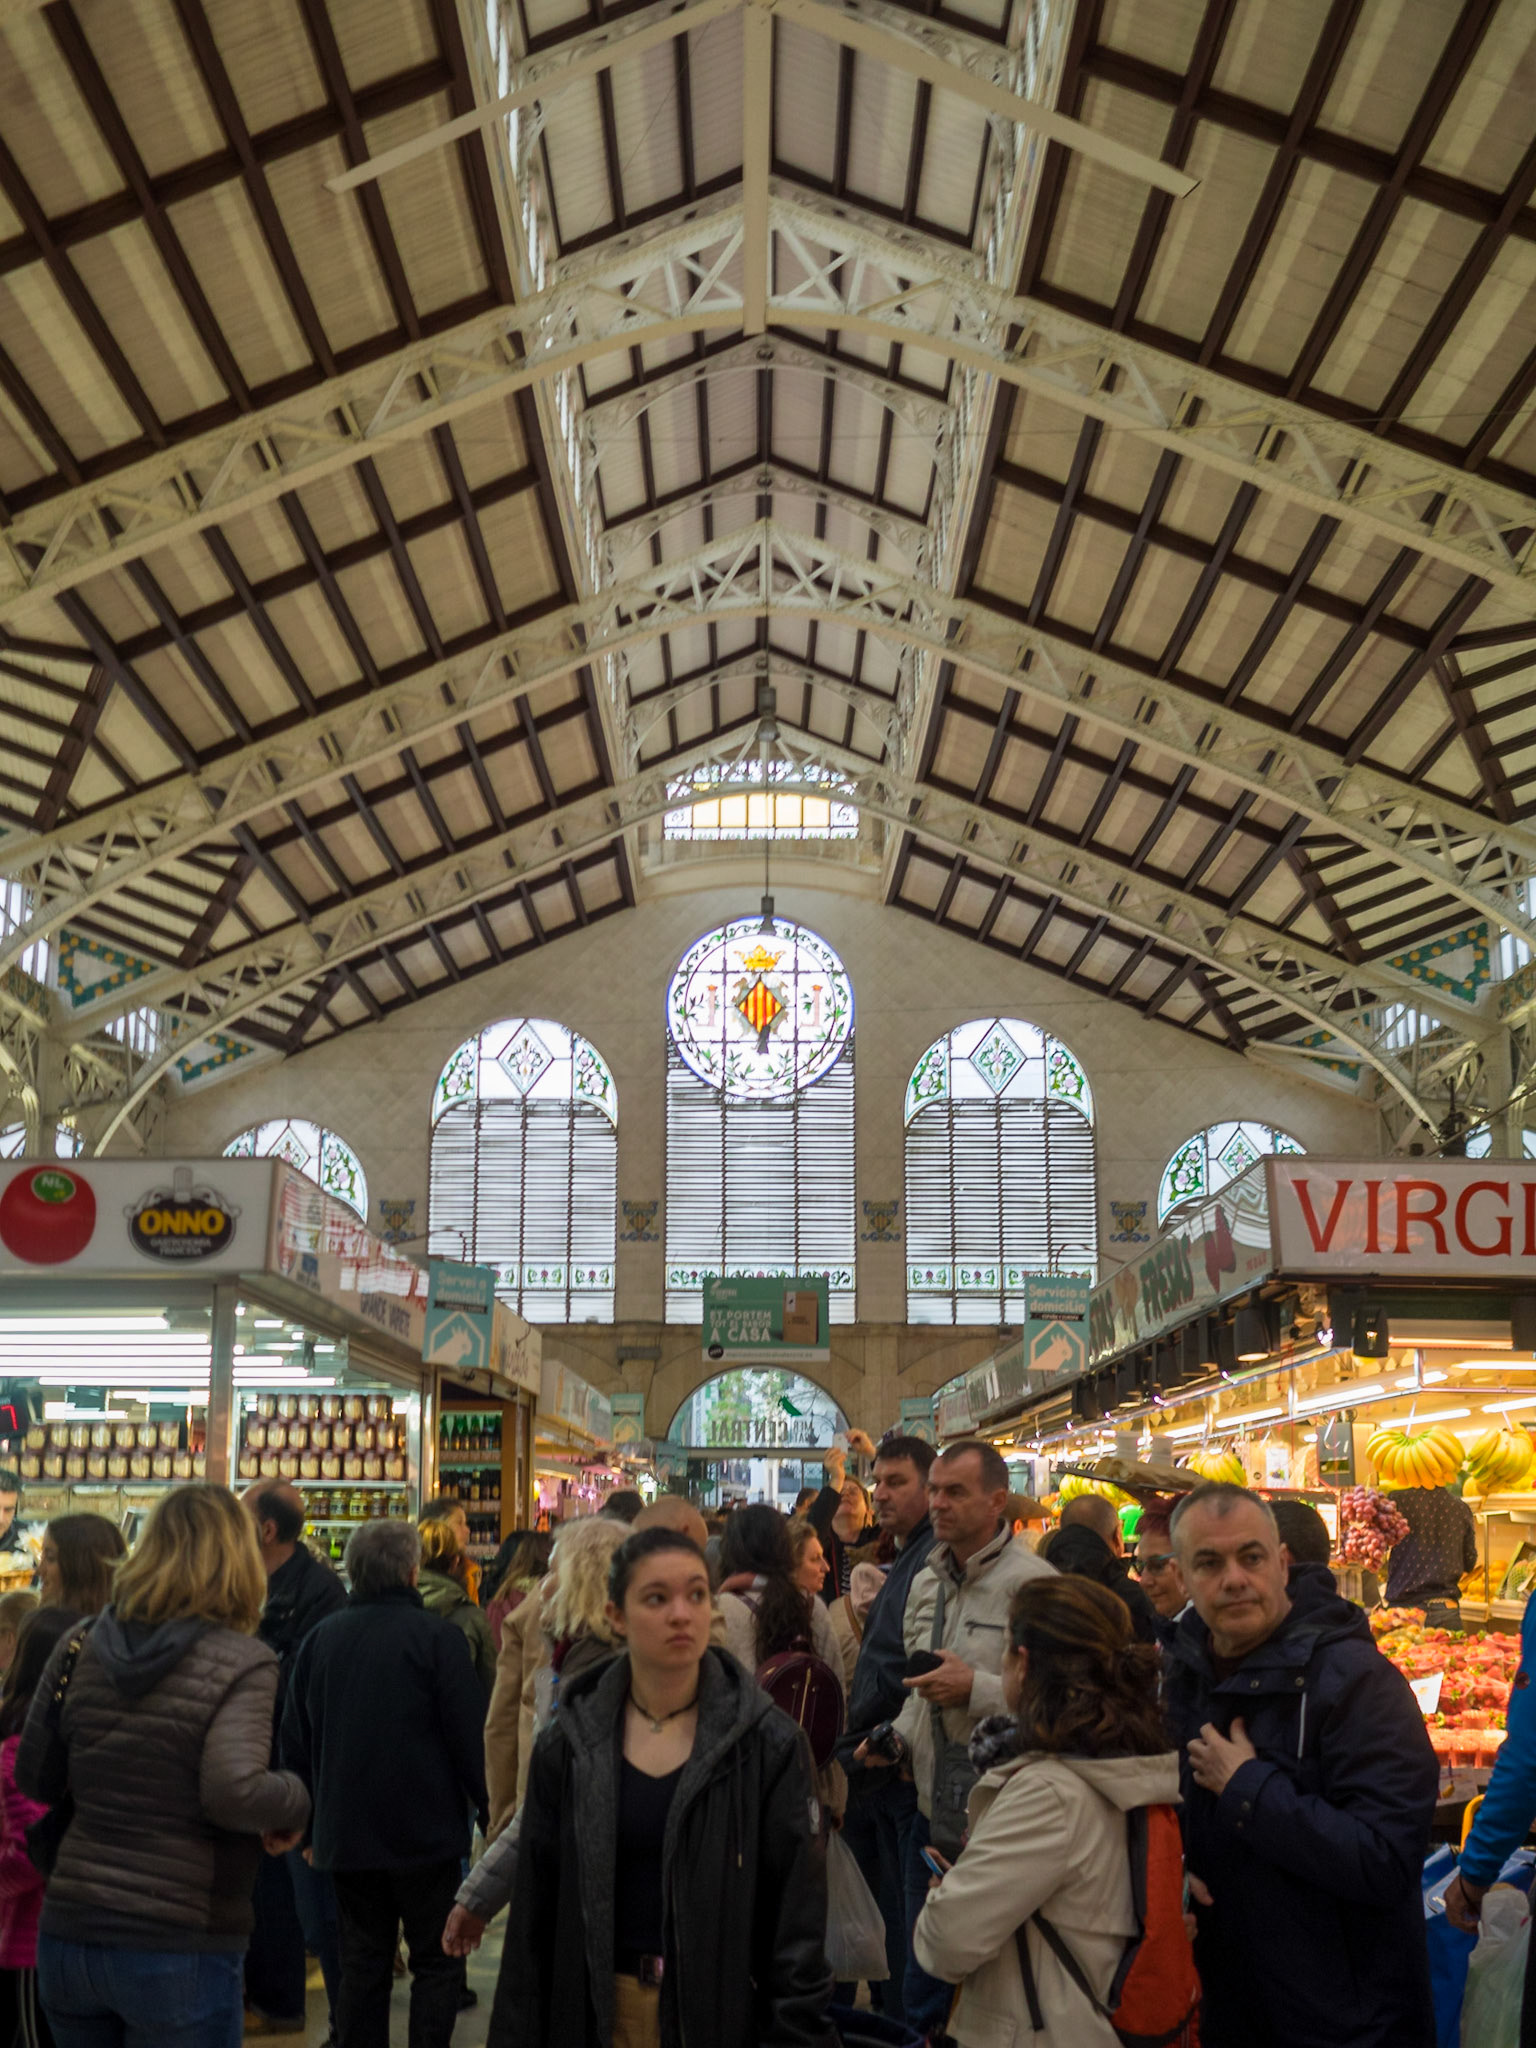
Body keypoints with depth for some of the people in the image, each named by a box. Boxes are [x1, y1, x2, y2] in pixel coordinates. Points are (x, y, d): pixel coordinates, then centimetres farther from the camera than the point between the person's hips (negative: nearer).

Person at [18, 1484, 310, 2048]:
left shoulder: (79, 1646, 2)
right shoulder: (243, 1662, -14)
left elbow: (34, 1779, 11)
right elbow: (234, 1793, -25)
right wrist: (296, 1799, -7)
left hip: (67, 1934, 5)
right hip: (180, 1948, -5)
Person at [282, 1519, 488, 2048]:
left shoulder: (318, 1639, 3)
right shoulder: (437, 1637, -12)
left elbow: (295, 1744, 10)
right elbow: (471, 1738, -11)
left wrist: (312, 1818, 21)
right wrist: (490, 1813, 0)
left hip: (345, 1835, 4)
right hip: (426, 1832, -4)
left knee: (362, 1965, 13)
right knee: (436, 1964, 6)